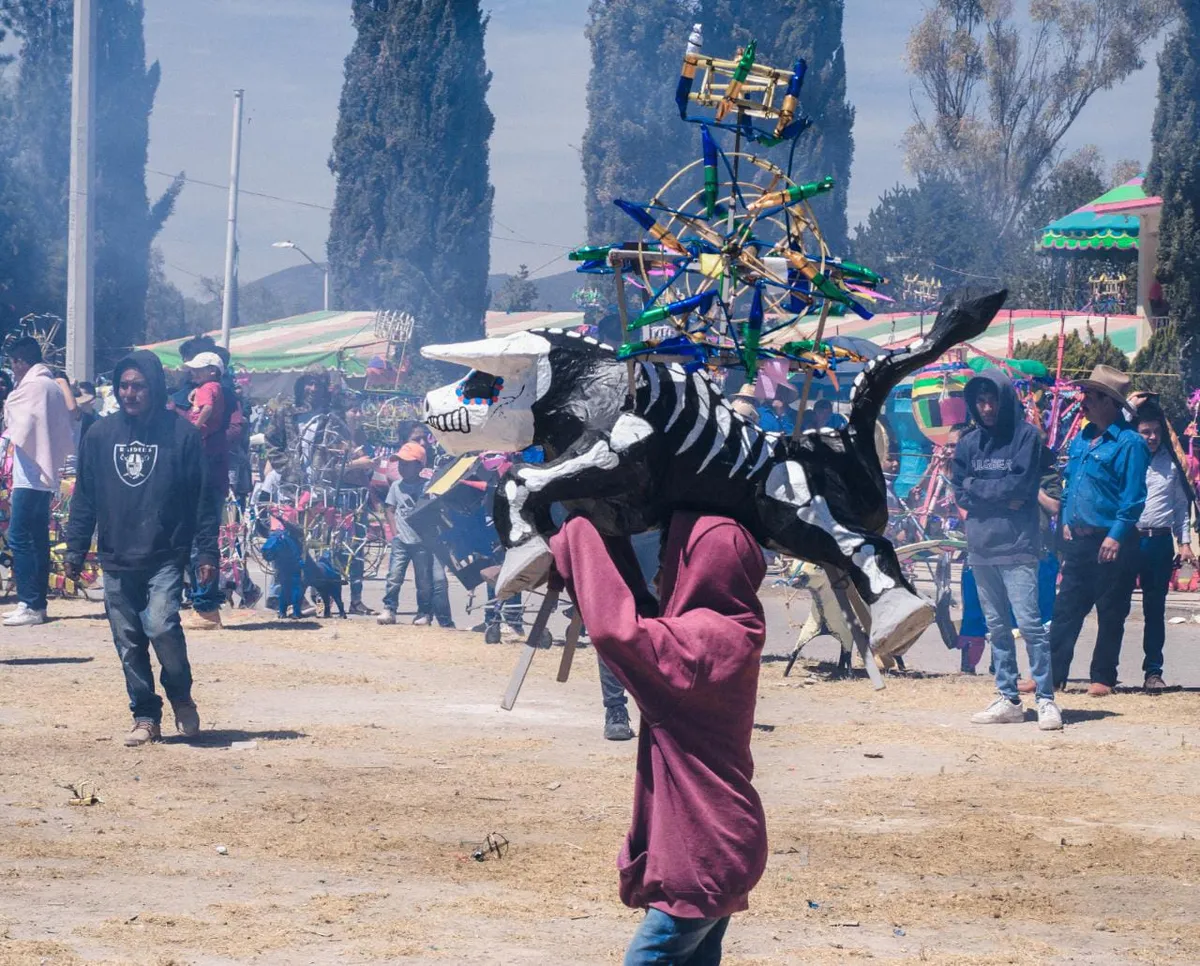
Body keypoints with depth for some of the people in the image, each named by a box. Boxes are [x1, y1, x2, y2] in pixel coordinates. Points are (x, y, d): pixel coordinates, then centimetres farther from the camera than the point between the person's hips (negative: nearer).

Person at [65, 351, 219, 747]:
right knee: (129, 645, 4)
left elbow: (203, 498, 0)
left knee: (161, 625, -20)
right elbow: (84, 498, 11)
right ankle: (146, 718, 16)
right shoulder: (100, 435, 7)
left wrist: (207, 551, -4)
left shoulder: (182, 434, -1)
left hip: (166, 557, -3)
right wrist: (75, 550, 6)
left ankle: (181, 697, 5)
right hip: (117, 562, 4)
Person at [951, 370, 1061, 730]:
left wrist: (979, 488, -2)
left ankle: (1047, 699, -9)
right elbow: (959, 493, 6)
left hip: (1017, 546, -5)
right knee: (997, 627, 9)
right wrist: (1002, 495, -5)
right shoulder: (968, 443, 12)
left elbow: (1021, 484, -10)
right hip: (981, 547, 5)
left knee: (1029, 622, -11)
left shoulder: (1025, 436, -2)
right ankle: (1008, 698, 15)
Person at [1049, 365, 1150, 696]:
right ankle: (1052, 674, 11)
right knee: (1066, 609, 8)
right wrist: (1067, 521, 13)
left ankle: (1103, 678, 9)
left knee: (1110, 613, 3)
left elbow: (1133, 496, -15)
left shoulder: (1129, 443, -11)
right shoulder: (1082, 439, 12)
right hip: (1078, 539, 7)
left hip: (1111, 544, -7)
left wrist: (1116, 536, -19)